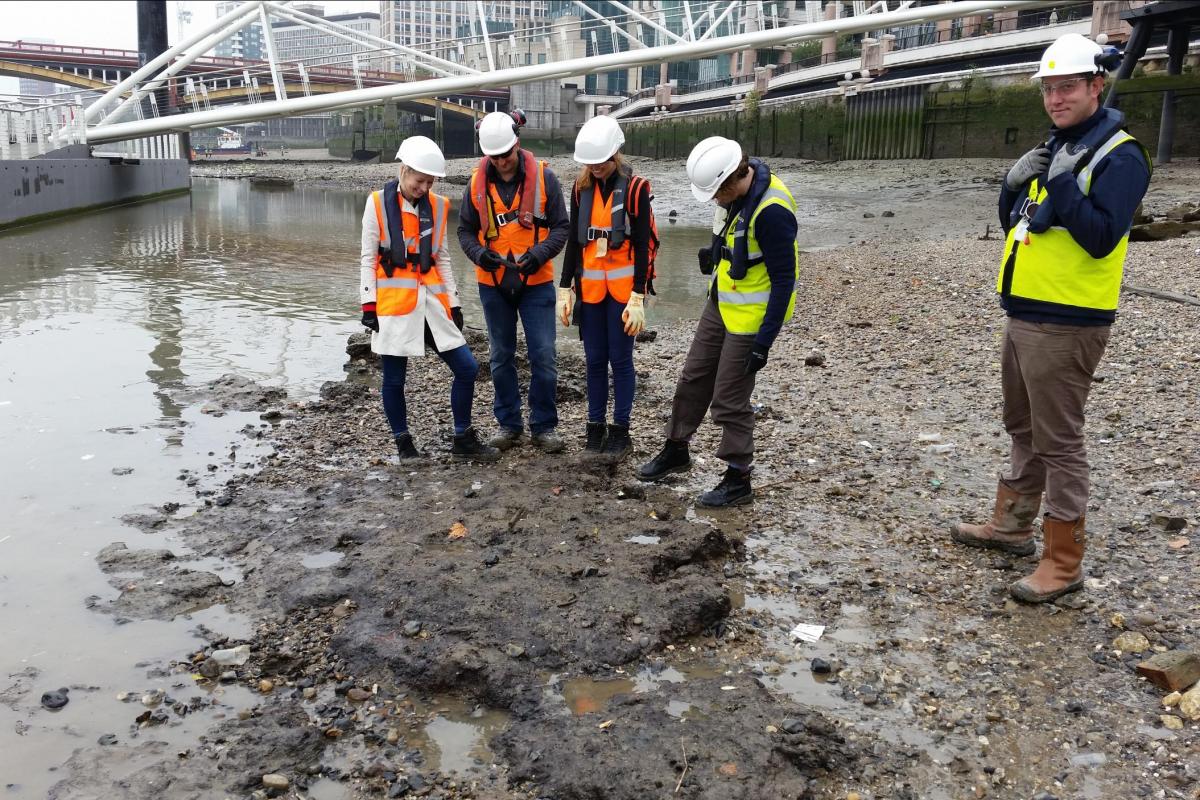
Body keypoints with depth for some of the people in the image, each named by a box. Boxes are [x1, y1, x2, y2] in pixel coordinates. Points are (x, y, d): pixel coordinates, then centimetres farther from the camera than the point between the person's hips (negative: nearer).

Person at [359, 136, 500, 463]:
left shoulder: (438, 206, 8)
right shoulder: (378, 203, -2)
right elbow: (368, 258, -1)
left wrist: (454, 303, 11)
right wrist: (368, 305, -6)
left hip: (431, 300, 4)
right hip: (393, 302, -4)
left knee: (467, 368, 1)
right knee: (394, 378, 3)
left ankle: (464, 440, 15)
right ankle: (404, 445, 19)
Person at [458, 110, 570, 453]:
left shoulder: (542, 176, -7)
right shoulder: (477, 181, -2)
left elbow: (561, 227, -4)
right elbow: (465, 230, 6)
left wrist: (539, 254, -20)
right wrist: (479, 253, -14)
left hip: (536, 281, -2)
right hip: (493, 283, 2)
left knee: (543, 356, -2)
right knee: (501, 356, 11)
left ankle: (544, 426, 12)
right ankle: (509, 423, 24)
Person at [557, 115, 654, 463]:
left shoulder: (635, 188, -10)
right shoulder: (582, 187, 5)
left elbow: (642, 245, -10)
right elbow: (574, 240, 9)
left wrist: (637, 297, -13)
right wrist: (565, 288, 6)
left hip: (622, 287, -4)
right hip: (590, 287, 4)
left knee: (620, 359, 2)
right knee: (594, 359, 9)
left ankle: (620, 431, 13)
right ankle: (595, 427, 19)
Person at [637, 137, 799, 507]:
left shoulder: (771, 210, -28)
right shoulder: (735, 190, -3)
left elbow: (784, 280, -24)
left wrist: (764, 342, -23)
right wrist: (716, 252, 2)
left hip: (751, 316, -9)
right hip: (720, 304, 9)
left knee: (730, 399, 0)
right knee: (693, 378, 19)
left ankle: (738, 480, 17)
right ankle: (676, 450, 37)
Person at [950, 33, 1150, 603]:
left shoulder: (1119, 155, -13)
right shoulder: (1055, 147, 14)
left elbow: (1101, 238, -22)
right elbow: (1015, 224, 15)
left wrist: (1062, 184, -26)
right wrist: (1015, 185, -3)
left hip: (1066, 325, -9)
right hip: (1023, 315, 9)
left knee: (1058, 441, -3)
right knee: (1023, 428, 20)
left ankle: (1063, 563, 8)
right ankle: (1011, 525, 35)